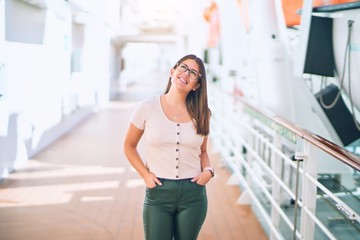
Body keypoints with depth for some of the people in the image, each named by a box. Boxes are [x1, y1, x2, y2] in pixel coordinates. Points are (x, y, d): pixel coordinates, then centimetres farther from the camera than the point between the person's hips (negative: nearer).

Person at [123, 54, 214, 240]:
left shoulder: (201, 114, 3)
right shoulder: (148, 108, -4)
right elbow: (129, 146, 6)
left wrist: (208, 170, -5)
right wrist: (145, 175, -4)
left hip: (193, 194, 2)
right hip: (158, 192, -2)